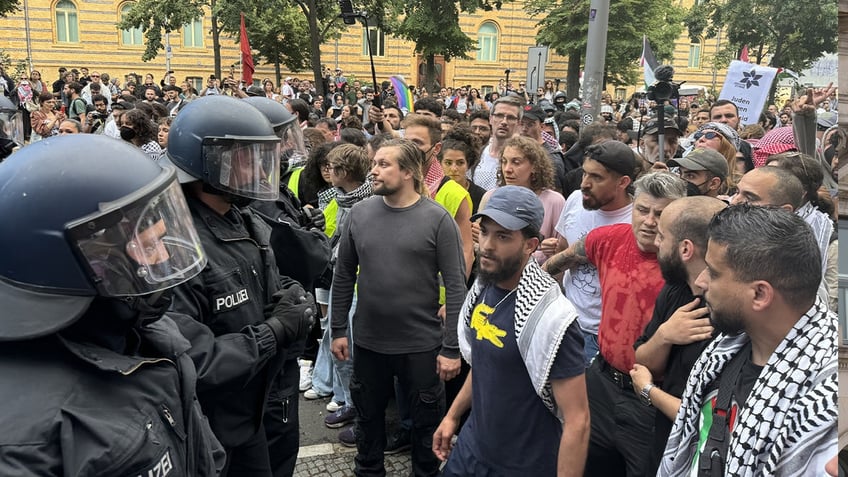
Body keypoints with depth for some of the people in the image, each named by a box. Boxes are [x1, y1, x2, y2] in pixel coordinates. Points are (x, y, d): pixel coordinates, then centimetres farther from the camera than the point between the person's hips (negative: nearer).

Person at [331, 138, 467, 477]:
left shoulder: (437, 218, -12)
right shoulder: (360, 213, -1)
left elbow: (456, 286, -12)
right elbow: (344, 275, 6)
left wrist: (451, 347, -14)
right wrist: (338, 329, 6)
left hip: (421, 343, -3)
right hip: (368, 340, 4)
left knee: (426, 421, 14)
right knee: (368, 416, 20)